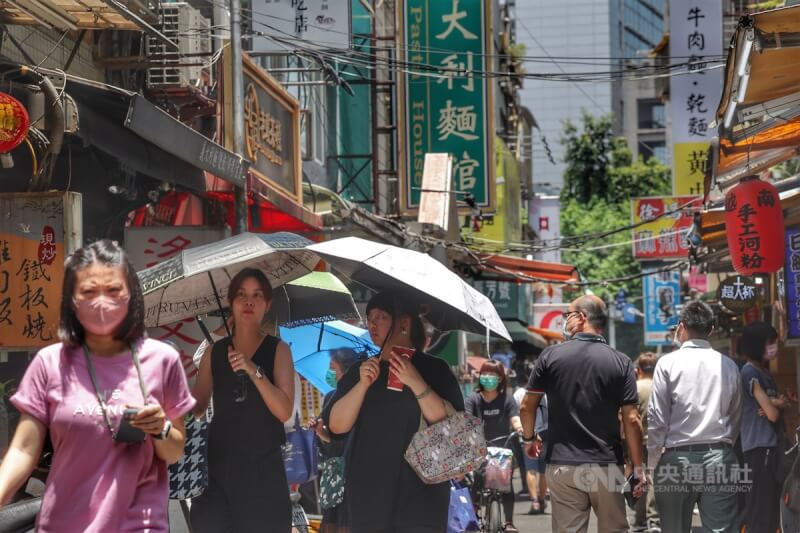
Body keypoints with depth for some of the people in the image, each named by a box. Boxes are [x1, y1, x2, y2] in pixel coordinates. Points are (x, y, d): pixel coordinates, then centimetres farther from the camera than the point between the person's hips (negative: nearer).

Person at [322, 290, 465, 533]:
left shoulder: (434, 369, 3)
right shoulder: (361, 371, 12)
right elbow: (336, 426, 2)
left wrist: (415, 382, -18)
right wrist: (363, 384, -11)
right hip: (368, 495, 3)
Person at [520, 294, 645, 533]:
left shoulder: (551, 356, -2)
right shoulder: (621, 362, -2)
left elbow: (527, 407, 3)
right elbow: (631, 419, -5)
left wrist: (530, 438, 22)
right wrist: (638, 468, 2)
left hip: (562, 464, 0)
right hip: (607, 466, 0)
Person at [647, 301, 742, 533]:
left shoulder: (668, 363, -4)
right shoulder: (728, 366, 5)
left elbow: (657, 418, -5)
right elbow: (735, 417, 10)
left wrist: (652, 460, 4)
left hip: (677, 458, -2)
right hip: (720, 458, 2)